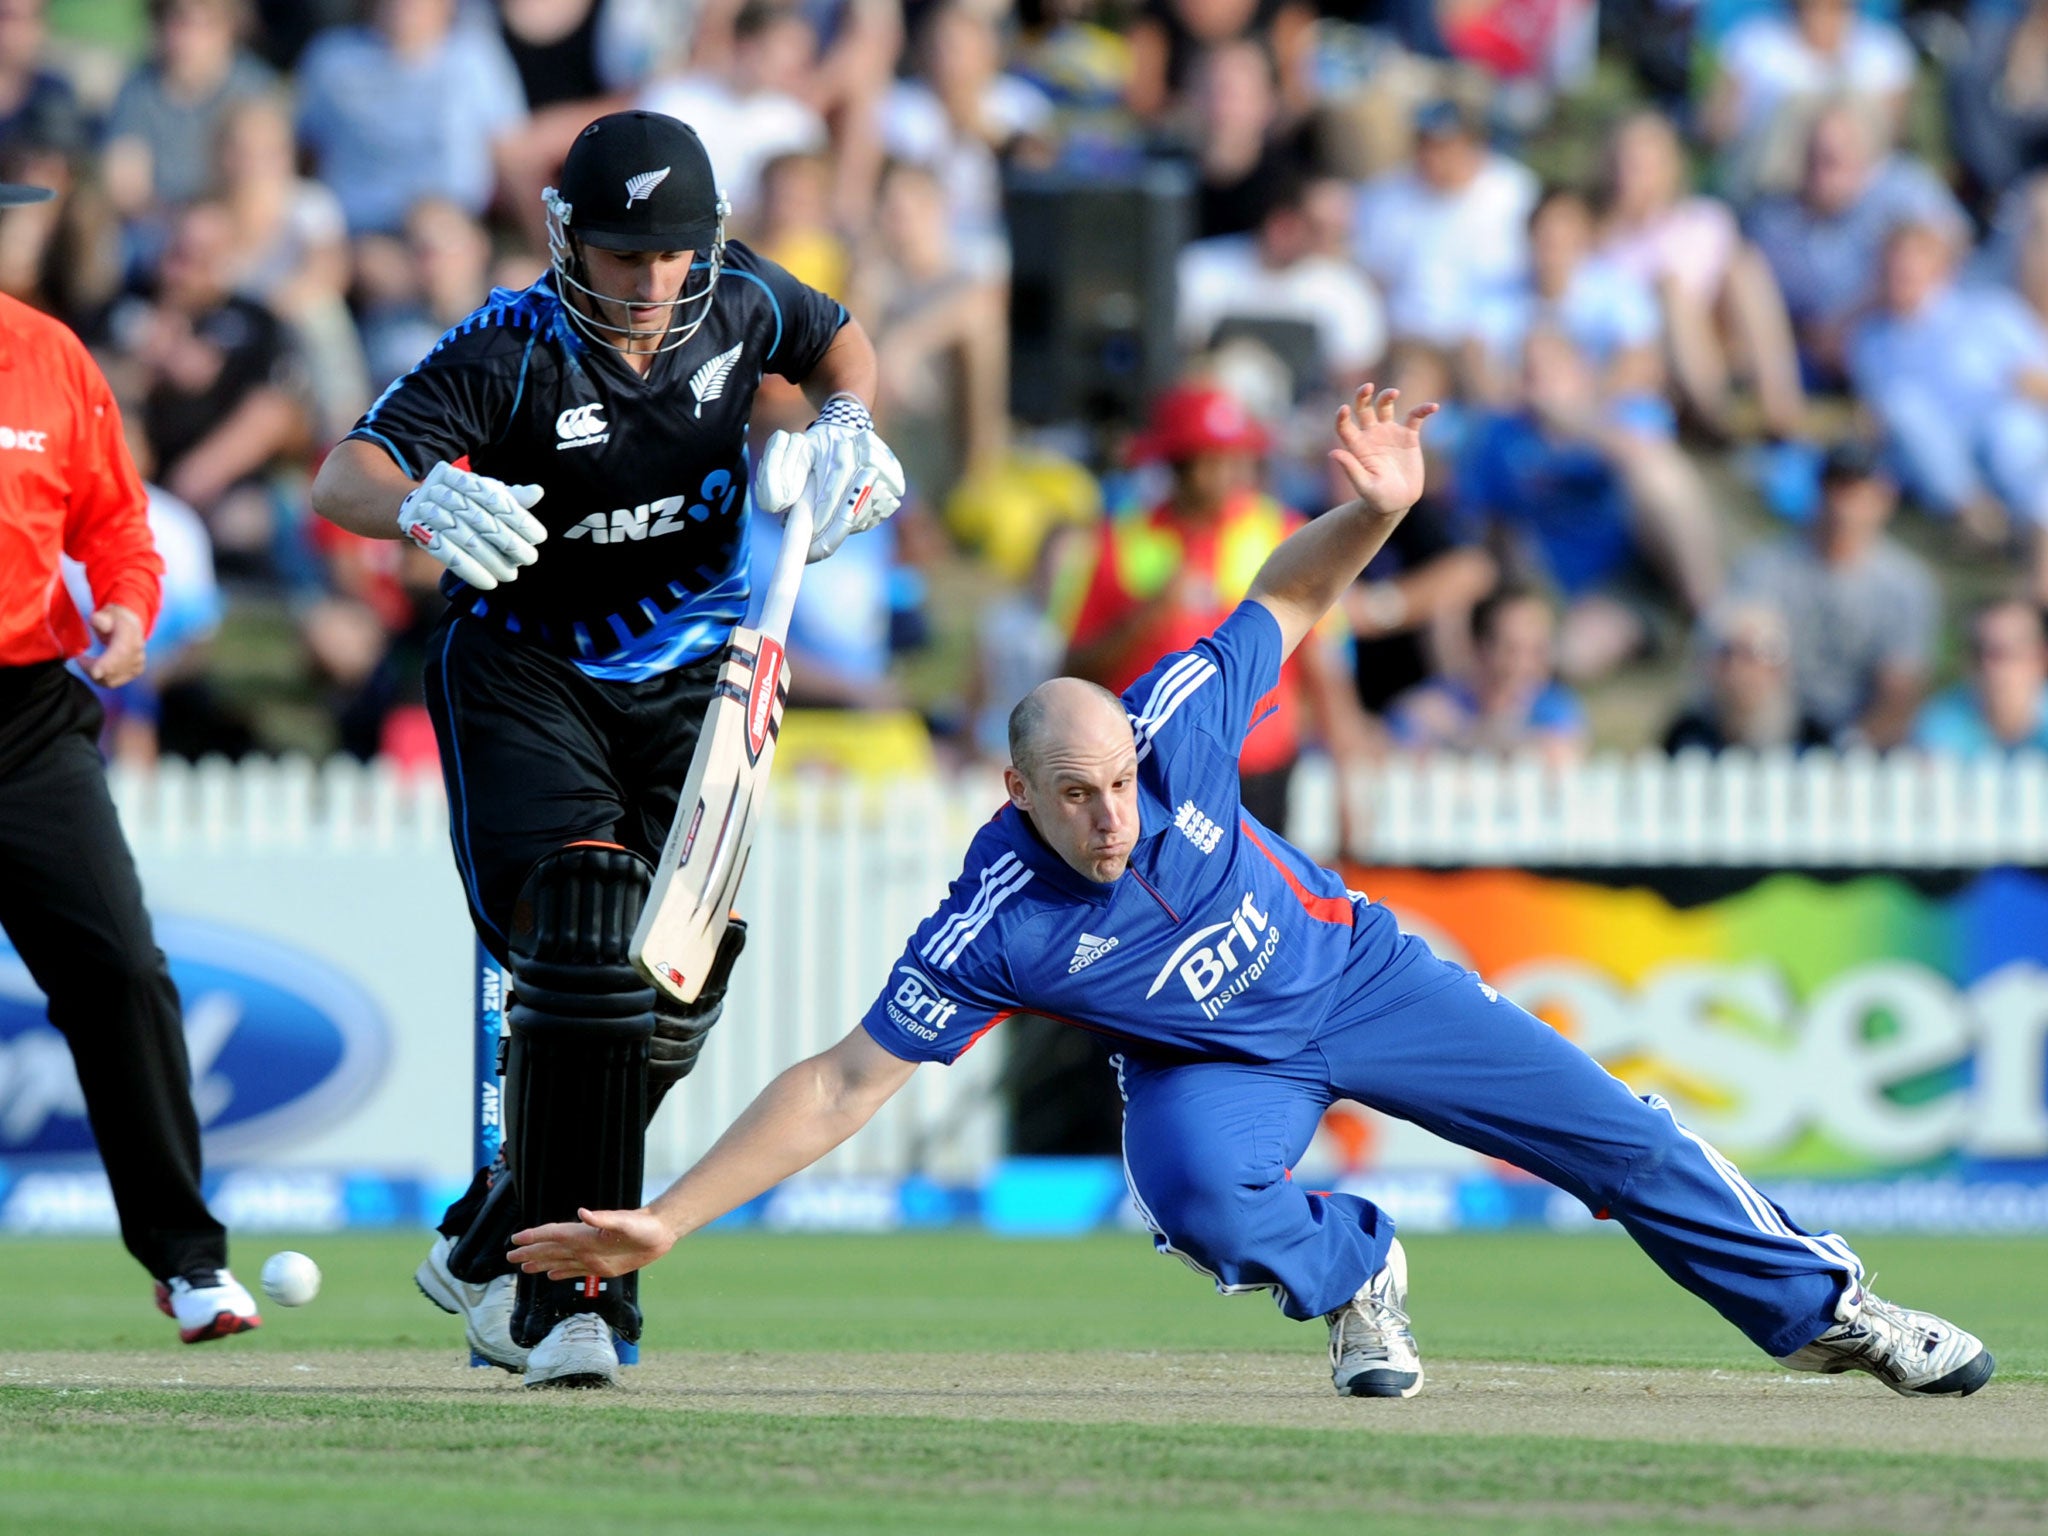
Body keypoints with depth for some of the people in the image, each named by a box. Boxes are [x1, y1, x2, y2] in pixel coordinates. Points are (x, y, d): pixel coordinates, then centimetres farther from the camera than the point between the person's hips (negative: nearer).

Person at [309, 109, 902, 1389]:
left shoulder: (737, 301, -7)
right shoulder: (511, 353, -21)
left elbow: (838, 336, 17)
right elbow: (343, 478, -33)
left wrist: (848, 424, -4)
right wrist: (426, 503, -55)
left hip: (688, 681, 5)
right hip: (526, 673, -5)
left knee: (675, 993, -1)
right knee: (583, 950, -22)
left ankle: (489, 1250, 17)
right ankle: (563, 1296, -15)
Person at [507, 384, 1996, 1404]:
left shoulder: (1175, 731, -28)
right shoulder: (993, 927, -32)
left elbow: (1286, 601, -12)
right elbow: (842, 1085, -29)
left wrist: (1374, 512, -32)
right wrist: (664, 1221, -37)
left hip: (1356, 969, 2)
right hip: (1214, 1059, -2)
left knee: (1613, 1130, 2)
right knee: (1200, 1188, -35)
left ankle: (1818, 1303, 23)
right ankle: (1354, 1274, 0)